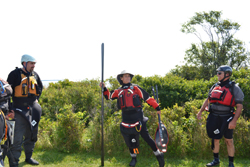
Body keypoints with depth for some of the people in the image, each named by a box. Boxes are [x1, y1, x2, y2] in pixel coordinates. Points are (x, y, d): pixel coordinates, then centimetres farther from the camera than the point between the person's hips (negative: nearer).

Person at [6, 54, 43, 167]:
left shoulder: (35, 75, 10)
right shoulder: (15, 74, -8)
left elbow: (40, 87, 28)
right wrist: (10, 103, -10)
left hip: (33, 108, 7)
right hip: (19, 109, -7)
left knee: (32, 135, 16)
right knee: (17, 137, -10)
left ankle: (28, 157, 32)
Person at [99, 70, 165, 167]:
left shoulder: (135, 88, 1)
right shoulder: (118, 91, 14)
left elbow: (147, 98, -1)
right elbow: (109, 96, 24)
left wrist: (157, 108, -4)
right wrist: (104, 89, 7)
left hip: (137, 117, -4)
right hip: (126, 118, 4)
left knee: (146, 136, -7)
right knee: (130, 140, 9)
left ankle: (158, 154, 4)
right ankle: (133, 158, 25)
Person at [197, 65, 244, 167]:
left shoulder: (234, 88, -8)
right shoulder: (215, 86, 7)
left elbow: (239, 106, -11)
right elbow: (208, 100, 18)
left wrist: (234, 121, -19)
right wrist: (200, 112, 11)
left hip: (226, 118, -4)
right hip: (214, 117, 4)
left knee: (229, 140, 4)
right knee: (215, 139, 11)